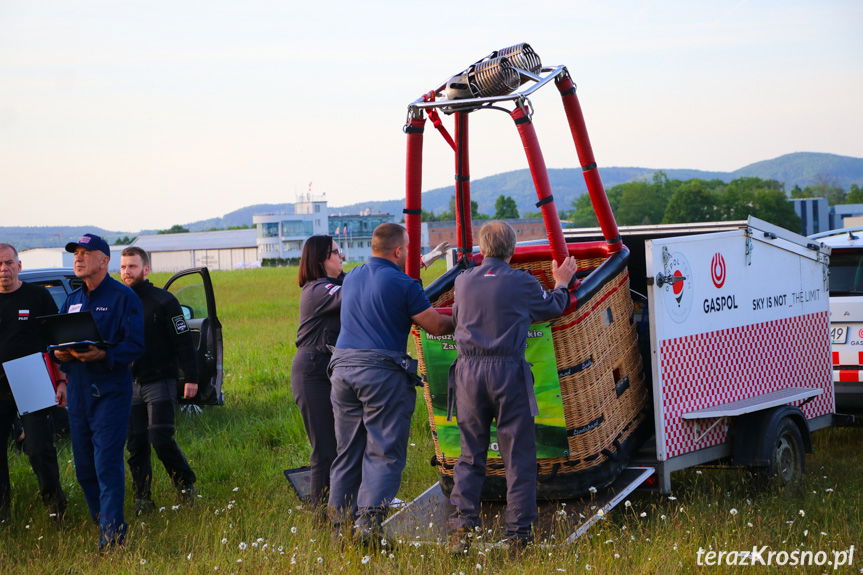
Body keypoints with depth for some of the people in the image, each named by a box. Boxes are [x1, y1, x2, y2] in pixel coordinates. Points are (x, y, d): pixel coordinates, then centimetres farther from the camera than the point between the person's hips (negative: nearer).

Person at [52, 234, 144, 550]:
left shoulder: (123, 297, -5)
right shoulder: (72, 300, 16)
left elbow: (136, 344, -11)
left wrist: (104, 354, -26)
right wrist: (59, 354, -4)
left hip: (110, 390, -7)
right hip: (77, 390, 7)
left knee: (107, 462, -11)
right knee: (84, 465, 10)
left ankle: (112, 532, -11)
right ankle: (100, 519, 24)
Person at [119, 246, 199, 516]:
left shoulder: (163, 300, -3)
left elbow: (184, 341, -4)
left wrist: (190, 378, -10)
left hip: (160, 380, -5)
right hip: (128, 384, 5)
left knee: (161, 440, -11)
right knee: (136, 445, 3)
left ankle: (186, 484, 10)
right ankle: (142, 500, 10)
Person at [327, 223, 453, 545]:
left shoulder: (352, 278, 15)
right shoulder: (401, 284, -8)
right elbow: (436, 327, -4)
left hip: (343, 369, 7)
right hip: (382, 373, -7)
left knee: (346, 454, 12)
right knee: (385, 453, -3)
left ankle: (341, 527, 13)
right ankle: (369, 524, -12)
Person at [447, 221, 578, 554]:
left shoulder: (463, 281, 6)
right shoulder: (522, 283, -4)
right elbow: (554, 307, 14)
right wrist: (561, 283, 34)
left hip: (469, 371, 3)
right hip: (508, 372, -3)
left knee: (470, 455, 11)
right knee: (519, 457, 4)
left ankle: (461, 528, 2)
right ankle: (518, 535, 4)